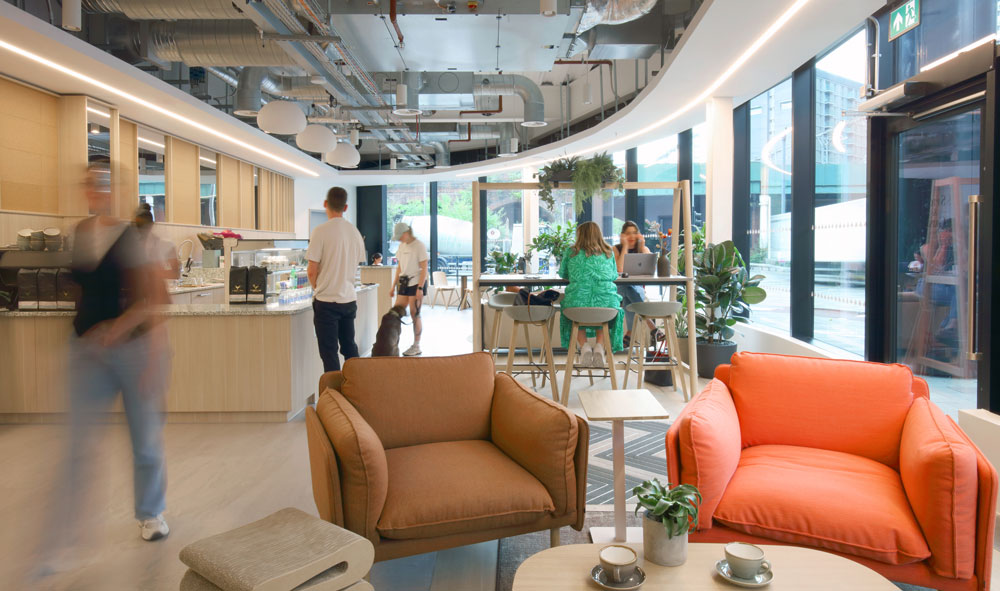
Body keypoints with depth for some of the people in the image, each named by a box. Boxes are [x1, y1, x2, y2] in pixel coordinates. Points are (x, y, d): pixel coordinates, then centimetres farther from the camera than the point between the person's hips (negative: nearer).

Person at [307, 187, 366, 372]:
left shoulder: (321, 231, -13)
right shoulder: (355, 232, 5)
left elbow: (311, 271, -12)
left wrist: (316, 287, 8)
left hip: (327, 301, -6)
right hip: (349, 299, 6)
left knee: (329, 353, 1)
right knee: (350, 349, 16)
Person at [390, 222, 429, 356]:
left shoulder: (419, 246, -8)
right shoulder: (402, 246, 13)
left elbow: (424, 269, -11)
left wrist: (420, 288, -18)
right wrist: (394, 286, 15)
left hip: (416, 283, -7)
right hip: (404, 283, 7)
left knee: (415, 314, -4)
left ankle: (416, 346, 5)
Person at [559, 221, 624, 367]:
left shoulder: (571, 252, 13)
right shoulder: (608, 252, 16)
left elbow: (563, 274, 27)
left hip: (578, 300, -1)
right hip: (606, 299, 1)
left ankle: (584, 345, 6)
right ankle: (600, 346, 7)